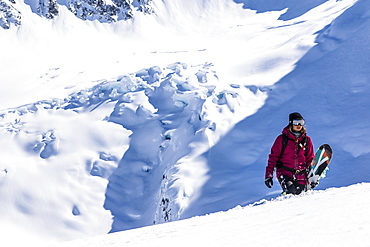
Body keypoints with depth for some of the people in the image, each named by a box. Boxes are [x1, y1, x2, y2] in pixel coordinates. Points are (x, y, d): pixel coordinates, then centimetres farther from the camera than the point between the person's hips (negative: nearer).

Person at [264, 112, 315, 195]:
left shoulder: (306, 140, 11)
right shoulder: (282, 139, 1)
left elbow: (310, 158, 18)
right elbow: (273, 157, 2)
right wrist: (268, 175, -3)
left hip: (300, 174, 3)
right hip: (284, 172, -3)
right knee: (290, 191, -26)